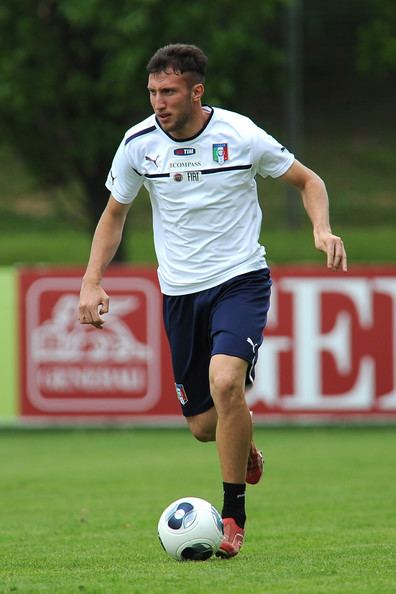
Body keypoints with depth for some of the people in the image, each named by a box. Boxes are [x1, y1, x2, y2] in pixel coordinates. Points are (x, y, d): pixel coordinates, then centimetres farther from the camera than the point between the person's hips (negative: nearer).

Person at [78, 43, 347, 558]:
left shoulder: (240, 135, -12)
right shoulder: (138, 143, -5)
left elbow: (307, 180, 3)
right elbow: (115, 213, 11)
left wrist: (323, 231, -16)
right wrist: (92, 281, -1)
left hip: (241, 280, -3)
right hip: (180, 292, 3)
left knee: (225, 381, -29)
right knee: (204, 427, 4)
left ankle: (234, 513, -13)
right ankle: (245, 449, 43)